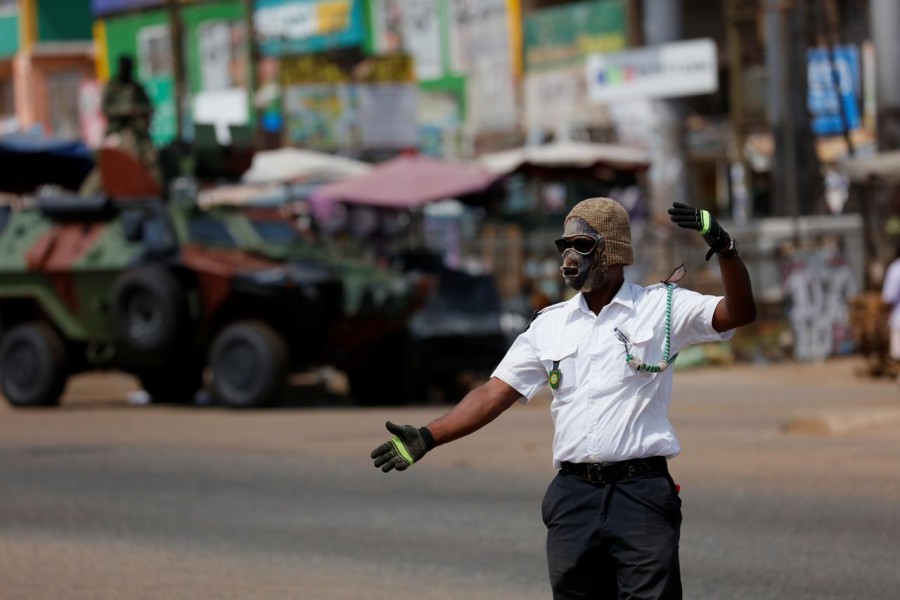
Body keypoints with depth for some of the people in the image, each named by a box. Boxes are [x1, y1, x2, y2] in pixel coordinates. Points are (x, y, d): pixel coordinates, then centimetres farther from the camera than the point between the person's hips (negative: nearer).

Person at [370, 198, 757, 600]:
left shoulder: (661, 307, 2)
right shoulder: (550, 324, 13)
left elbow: (739, 313, -11)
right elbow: (495, 392, 10)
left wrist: (723, 247, -28)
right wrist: (428, 438, -1)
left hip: (642, 493, -4)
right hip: (573, 496, 4)